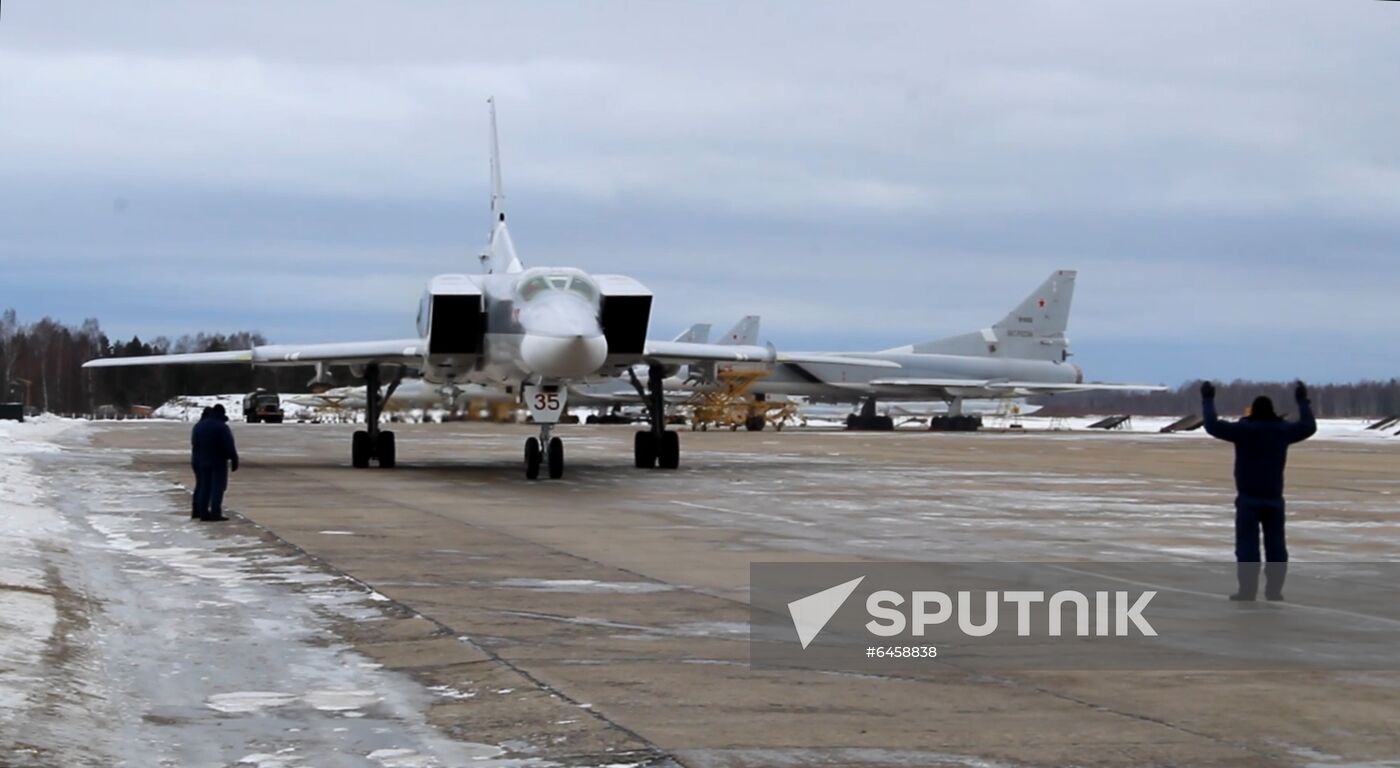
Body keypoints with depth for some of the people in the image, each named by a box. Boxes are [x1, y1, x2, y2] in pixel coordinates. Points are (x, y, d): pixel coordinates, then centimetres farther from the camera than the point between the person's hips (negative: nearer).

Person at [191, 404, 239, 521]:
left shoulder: (199, 426, 10)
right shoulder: (222, 427, -14)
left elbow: (195, 445, 18)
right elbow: (229, 447, -15)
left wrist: (196, 460, 25)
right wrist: (234, 461, -8)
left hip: (201, 462, 7)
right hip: (218, 461, -7)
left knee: (203, 487, 10)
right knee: (217, 487, -5)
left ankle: (203, 512, 9)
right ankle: (215, 513, -10)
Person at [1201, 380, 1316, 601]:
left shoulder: (1244, 429, -9)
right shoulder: (1282, 430, 2)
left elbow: (1213, 426, -12)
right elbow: (1309, 426, 18)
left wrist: (1207, 399, -2)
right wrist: (1303, 400, 29)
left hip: (1249, 498, -4)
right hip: (1274, 498, 4)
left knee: (1247, 546, -3)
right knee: (1275, 545, 9)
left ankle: (1247, 592, -6)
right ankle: (1274, 590, 8)